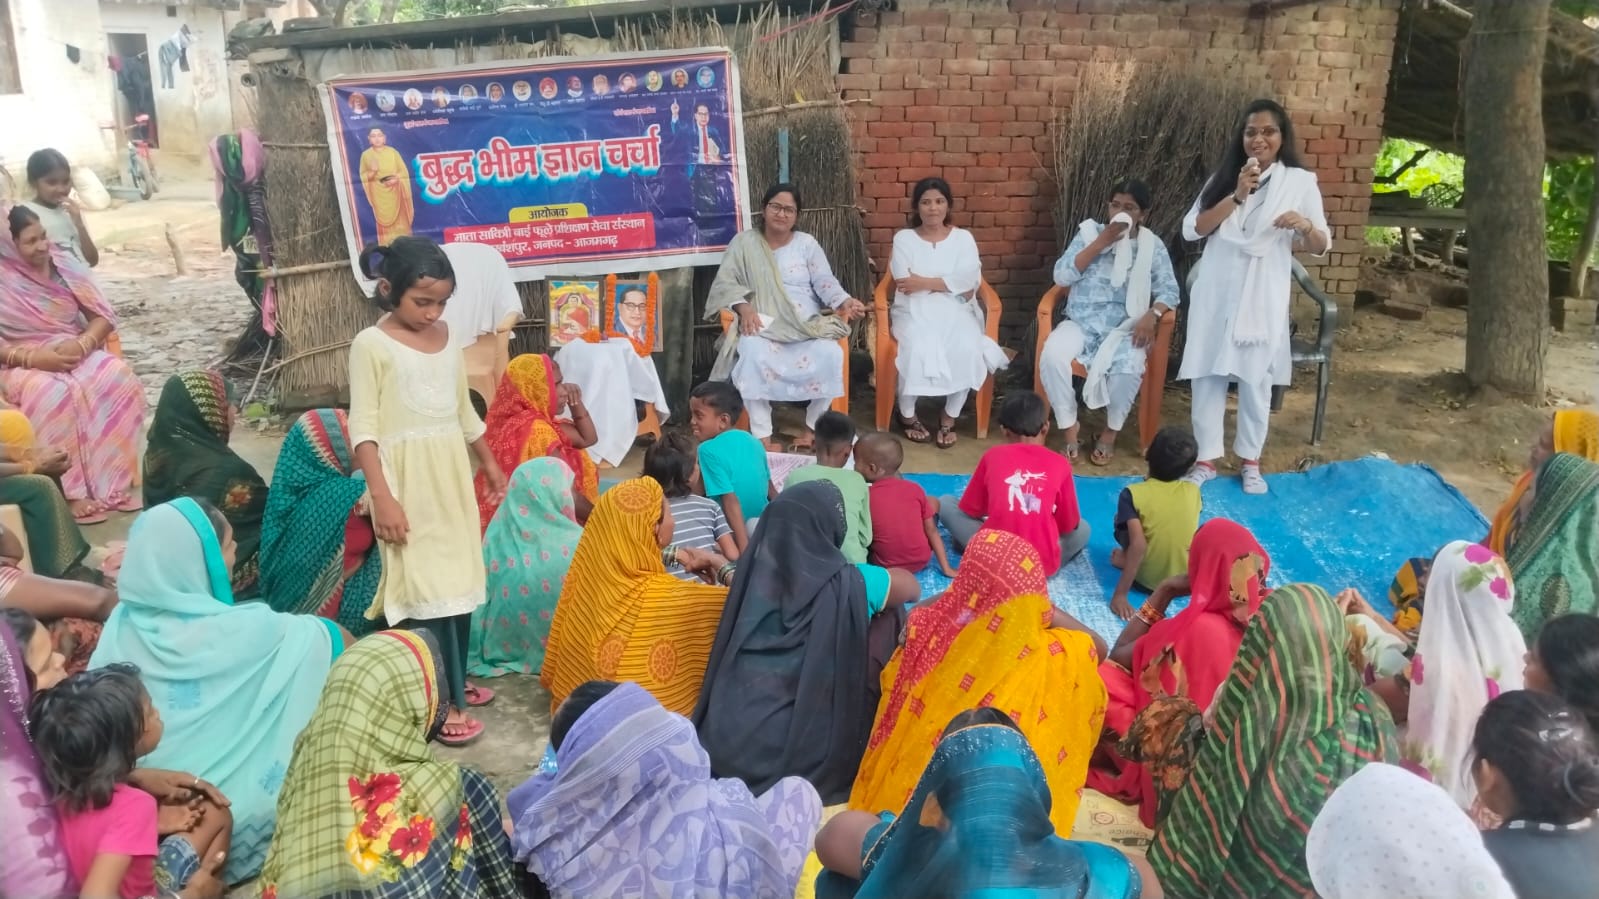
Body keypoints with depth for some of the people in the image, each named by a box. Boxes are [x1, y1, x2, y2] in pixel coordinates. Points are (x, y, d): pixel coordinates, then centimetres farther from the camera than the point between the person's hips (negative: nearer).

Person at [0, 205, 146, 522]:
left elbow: (103, 317, 2)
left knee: (120, 379, -27)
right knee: (54, 395, -37)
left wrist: (81, 344, -17)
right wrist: (33, 358, -24)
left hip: (76, 352, 4)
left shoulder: (64, 266, 4)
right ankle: (72, 490, -27)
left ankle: (113, 480, -21)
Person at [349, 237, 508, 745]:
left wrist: (490, 464, 23)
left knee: (460, 579, 11)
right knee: (427, 586, -6)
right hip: (407, 480, -6)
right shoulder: (371, 345, -9)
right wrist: (381, 497, -19)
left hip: (452, 475, 6)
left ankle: (455, 679, 25)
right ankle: (447, 700, 0)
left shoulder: (445, 338, 10)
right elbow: (363, 427, -12)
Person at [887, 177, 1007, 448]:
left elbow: (969, 283, -8)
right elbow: (905, 286, -8)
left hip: (954, 311, 1)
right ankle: (907, 414, -8)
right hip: (915, 311, -1)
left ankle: (949, 418, -9)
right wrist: (950, 285, -11)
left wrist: (926, 283, -13)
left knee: (968, 348, -29)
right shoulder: (903, 238, 5)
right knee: (918, 348, -33)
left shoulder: (963, 237, 8)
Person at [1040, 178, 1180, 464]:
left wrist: (1151, 315, -20)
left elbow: (1170, 290, 1)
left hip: (1125, 327, -1)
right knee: (1052, 355, -30)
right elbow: (1062, 276, -6)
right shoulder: (1089, 232, 4)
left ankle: (1110, 431, -5)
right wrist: (1101, 242, -12)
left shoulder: (1152, 246, 4)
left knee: (1128, 367, -33)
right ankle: (1069, 426, -9)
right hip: (1082, 322, 1)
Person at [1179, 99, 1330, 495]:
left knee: (1256, 380, 5)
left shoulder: (1301, 181, 1)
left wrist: (1305, 225, -21)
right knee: (1208, 376, 4)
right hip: (1216, 294, 2)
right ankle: (1207, 459, 15)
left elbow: (1321, 247, 1)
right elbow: (1192, 229, -6)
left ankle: (1250, 461, 20)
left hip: (1263, 297, -2)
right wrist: (1237, 196, -15)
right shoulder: (1224, 177, 7)